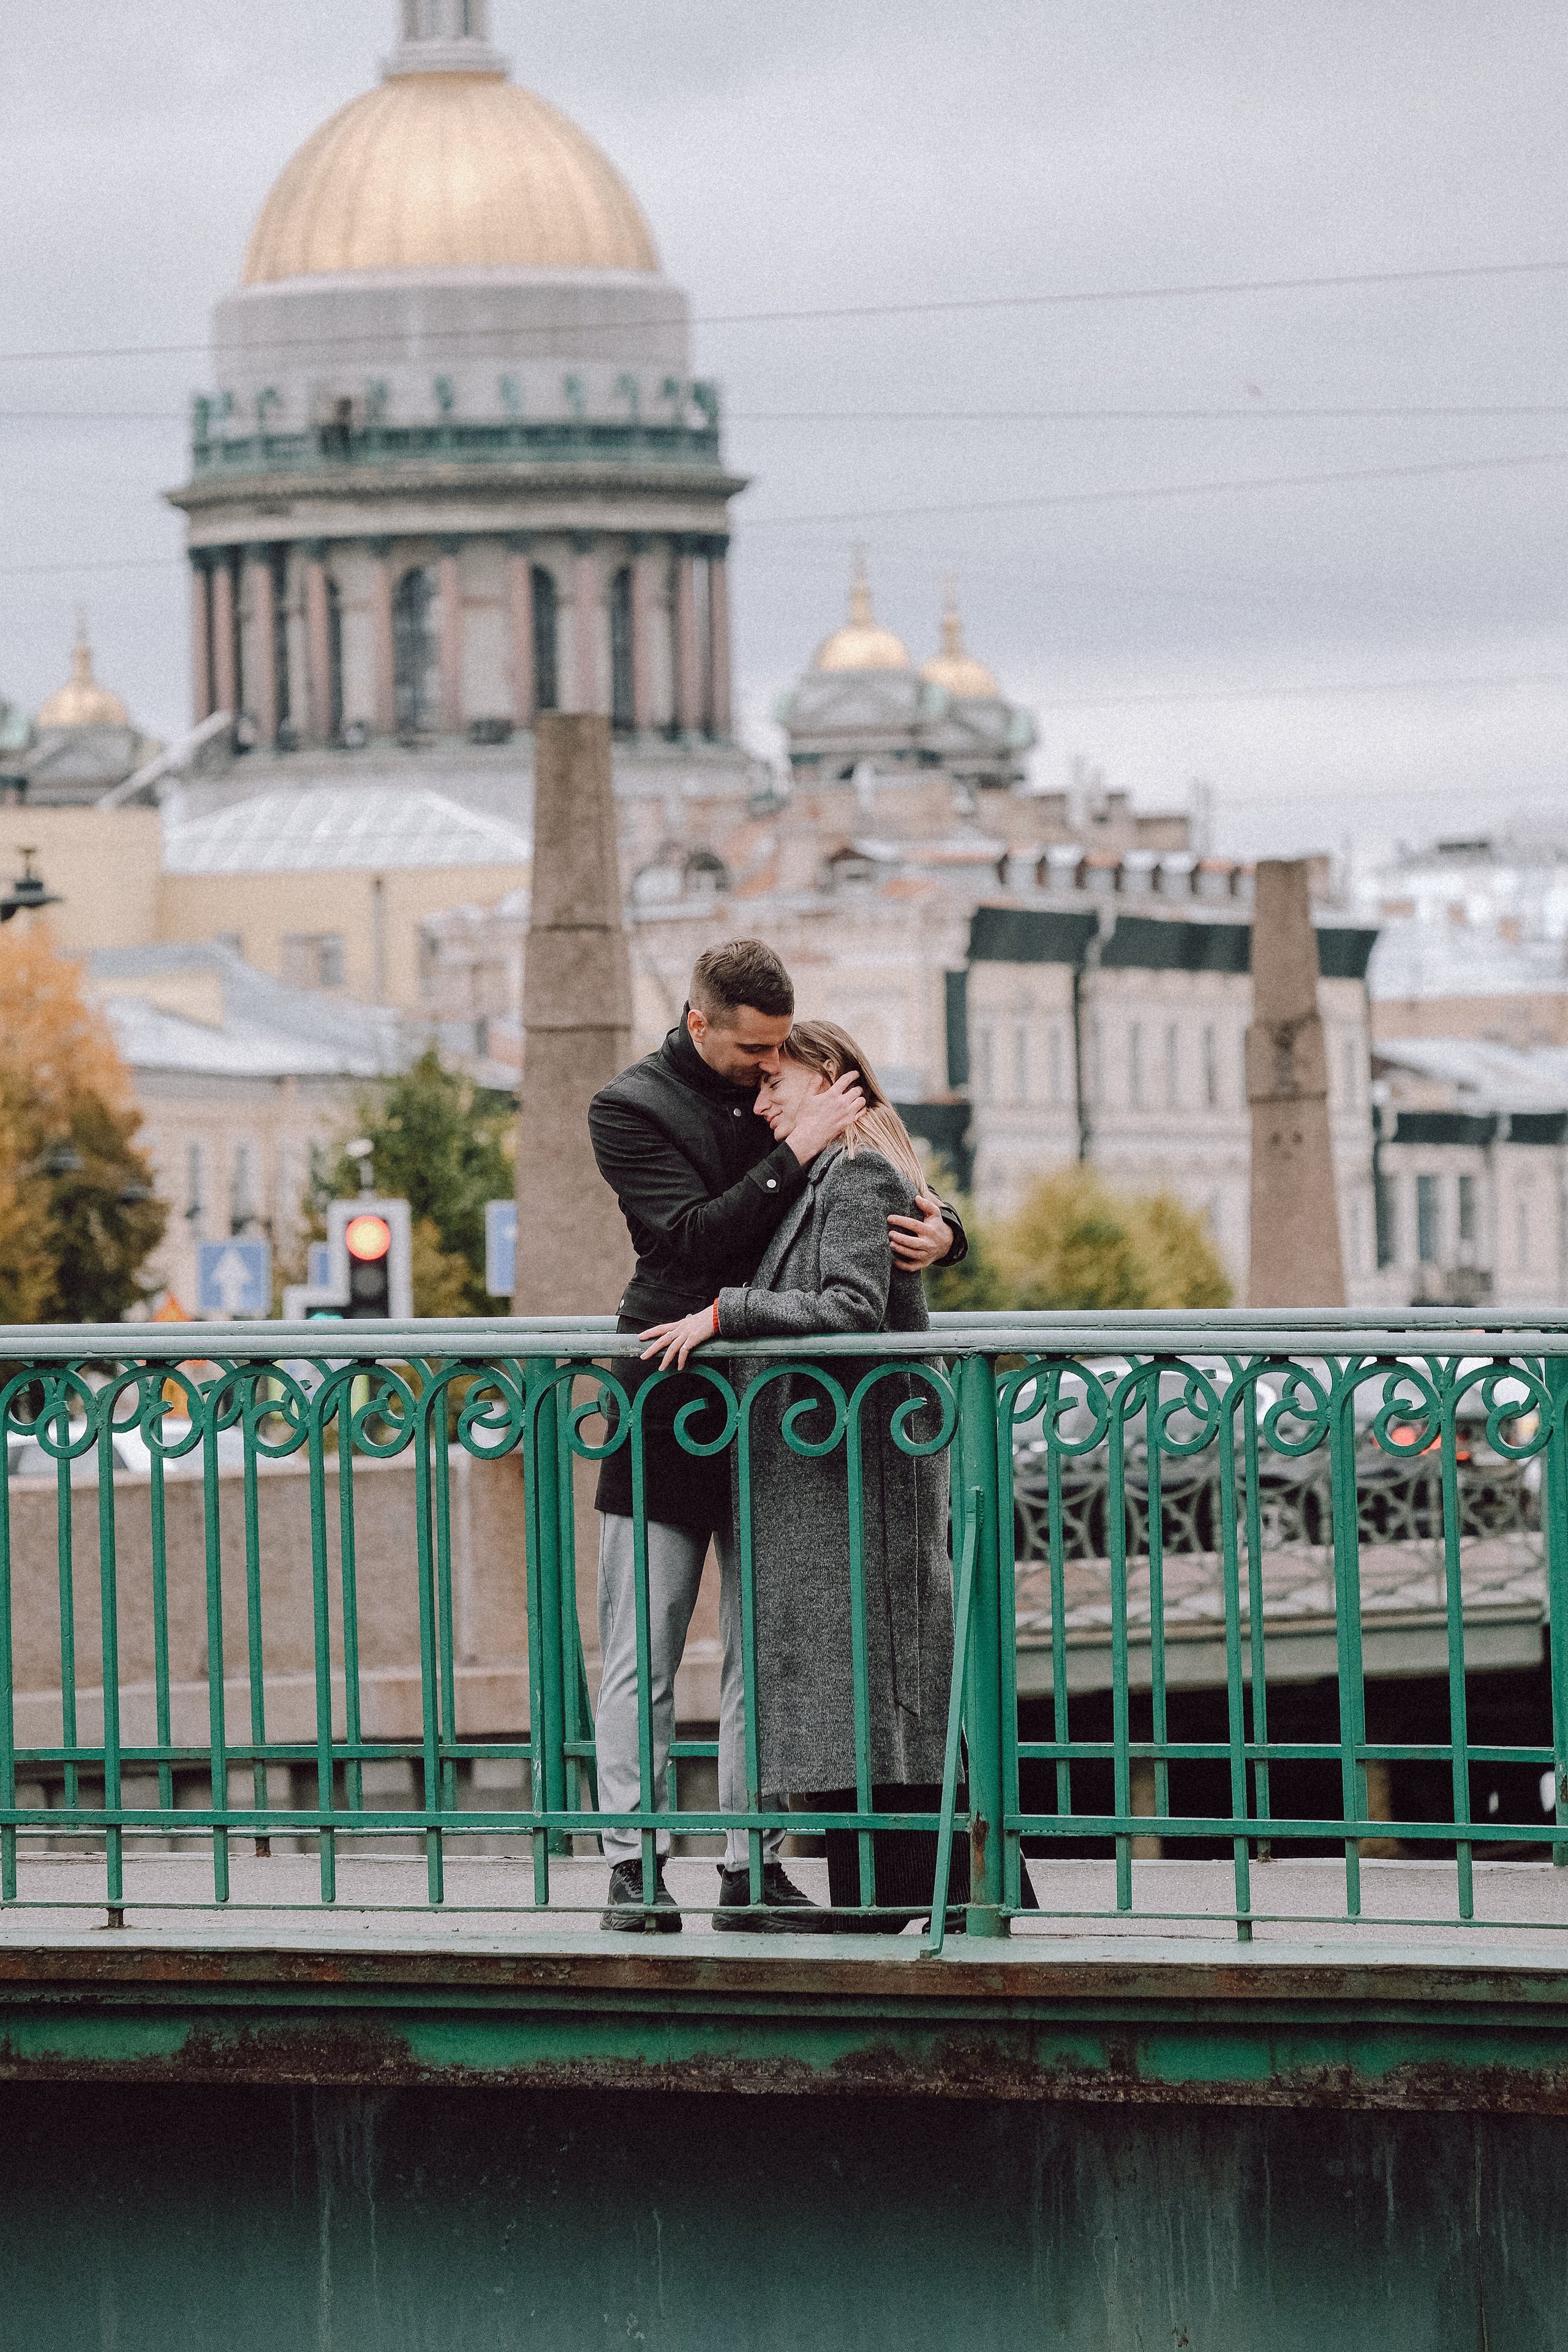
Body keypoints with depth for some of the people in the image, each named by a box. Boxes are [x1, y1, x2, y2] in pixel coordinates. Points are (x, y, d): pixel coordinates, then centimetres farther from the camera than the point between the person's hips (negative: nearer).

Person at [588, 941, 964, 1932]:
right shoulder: (631, 1107, -3)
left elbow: (890, 1196, 12)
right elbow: (692, 1235, -16)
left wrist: (940, 1230, -11)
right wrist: (796, 1152, -21)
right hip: (669, 1412, -4)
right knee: (642, 1654, -2)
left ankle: (755, 1865, 8)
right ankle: (633, 1865, 1)